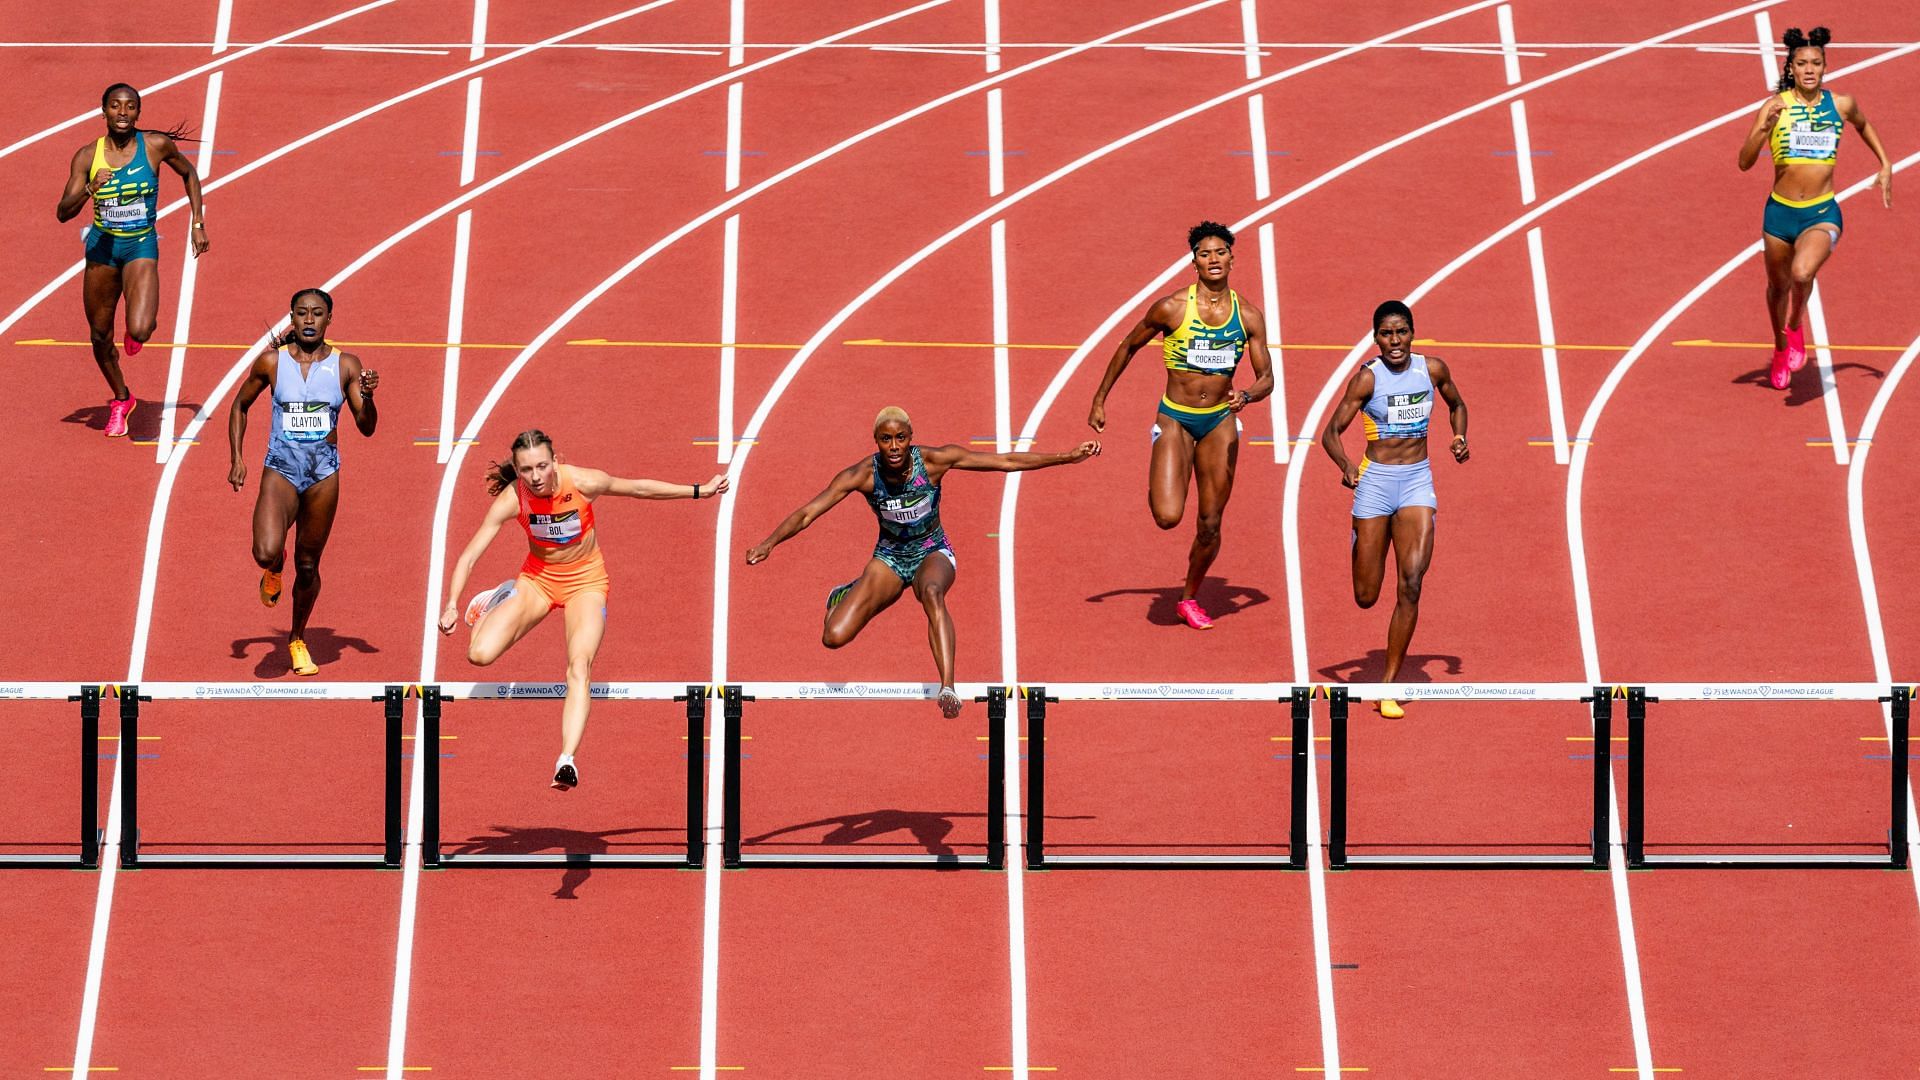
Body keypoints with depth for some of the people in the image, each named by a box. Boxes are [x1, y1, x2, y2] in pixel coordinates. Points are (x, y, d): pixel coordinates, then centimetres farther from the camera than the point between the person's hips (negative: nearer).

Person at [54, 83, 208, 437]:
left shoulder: (156, 146, -11)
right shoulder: (88, 156, -9)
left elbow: (189, 173, 9)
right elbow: (63, 213, -11)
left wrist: (198, 224, 6)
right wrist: (89, 189, -29)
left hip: (142, 248, -2)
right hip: (102, 247, 2)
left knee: (139, 331, -23)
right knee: (100, 335, 13)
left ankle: (138, 330, 18)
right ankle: (120, 400, 40)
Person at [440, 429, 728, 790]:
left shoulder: (583, 482, -24)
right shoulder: (511, 499, -23)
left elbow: (640, 488, -6)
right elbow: (470, 555, -22)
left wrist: (699, 490, 0)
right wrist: (452, 604, -36)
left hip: (585, 582, -1)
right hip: (537, 580, 2)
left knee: (580, 669, -25)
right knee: (480, 654, -14)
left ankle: (567, 760, -34)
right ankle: (502, 599, 21)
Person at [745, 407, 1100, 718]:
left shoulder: (935, 459, -19)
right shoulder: (863, 474, -19)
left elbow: (1005, 461, -14)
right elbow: (808, 513, -19)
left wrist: (1067, 457, -15)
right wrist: (769, 544, -34)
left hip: (932, 553, -1)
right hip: (889, 558, 2)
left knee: (932, 591, -40)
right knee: (834, 637, -11)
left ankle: (948, 688, -47)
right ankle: (845, 595, 29)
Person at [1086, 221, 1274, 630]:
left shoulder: (1248, 316, -2)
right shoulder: (1171, 308, -10)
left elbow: (1267, 378, 2)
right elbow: (1128, 347, 4)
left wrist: (1246, 396, -21)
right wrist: (1099, 400, 6)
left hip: (1221, 421, 3)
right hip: (1175, 419, -3)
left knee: (1210, 526, 6)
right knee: (1168, 516, -19)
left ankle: (1190, 597, 30)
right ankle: (1157, 488, 18)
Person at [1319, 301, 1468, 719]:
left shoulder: (1433, 369, 1)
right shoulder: (1367, 378, -9)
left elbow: (1457, 405, 21)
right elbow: (1331, 432, -10)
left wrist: (1460, 437, 0)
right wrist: (1346, 466, -30)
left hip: (1418, 481, 2)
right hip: (1375, 481, -2)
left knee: (1411, 586, -14)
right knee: (1365, 598, 2)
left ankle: (1388, 687, -7)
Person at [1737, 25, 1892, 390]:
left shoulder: (1841, 104, -2)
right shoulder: (1776, 106, -8)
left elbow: (1863, 125, 24)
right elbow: (1744, 162, -14)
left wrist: (1885, 165, 20)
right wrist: (1765, 127, -28)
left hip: (1822, 214, -1)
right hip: (1780, 212, 1)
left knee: (1802, 272, -27)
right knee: (1778, 286, 18)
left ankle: (1795, 329, 6)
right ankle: (1781, 351, 47)